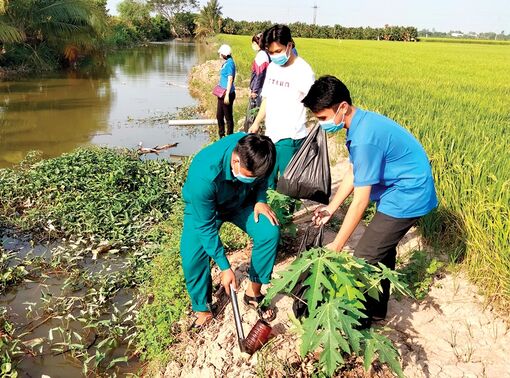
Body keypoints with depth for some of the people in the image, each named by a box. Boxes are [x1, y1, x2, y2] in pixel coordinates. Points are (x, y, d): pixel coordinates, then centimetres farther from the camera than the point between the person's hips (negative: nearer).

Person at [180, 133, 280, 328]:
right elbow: (206, 227, -30)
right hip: (204, 208, -3)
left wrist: (260, 199, -20)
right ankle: (203, 309, 7)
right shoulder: (203, 176, -42)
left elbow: (261, 179, -2)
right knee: (192, 257, -20)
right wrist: (224, 267, -26)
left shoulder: (256, 155, -29)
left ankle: (253, 291, 2)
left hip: (242, 202, 3)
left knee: (270, 232, -19)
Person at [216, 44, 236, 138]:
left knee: (228, 117, 0)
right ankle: (221, 136, 30)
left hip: (228, 94, -10)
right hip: (222, 94, 10)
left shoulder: (229, 63, -16)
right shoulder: (225, 63, 12)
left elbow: (230, 80, -20)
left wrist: (227, 95, -22)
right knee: (219, 116, 18)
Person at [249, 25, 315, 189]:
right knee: (267, 182, 17)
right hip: (271, 135, 7)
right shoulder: (272, 66, 9)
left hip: (291, 138, -7)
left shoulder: (302, 70, -13)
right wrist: (257, 123, 20)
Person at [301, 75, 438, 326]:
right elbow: (353, 172, 10)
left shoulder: (365, 138, -30)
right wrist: (331, 207, 8)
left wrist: (336, 246, -19)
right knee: (382, 249, 21)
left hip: (406, 197, -10)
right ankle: (377, 309, 39)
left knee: (364, 258, -4)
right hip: (410, 192, 10)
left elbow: (360, 200, -26)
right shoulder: (360, 123, 1)